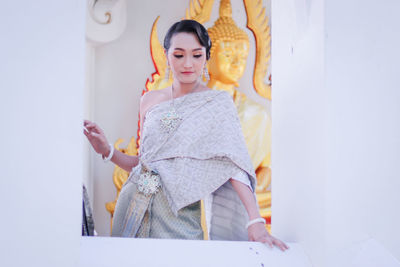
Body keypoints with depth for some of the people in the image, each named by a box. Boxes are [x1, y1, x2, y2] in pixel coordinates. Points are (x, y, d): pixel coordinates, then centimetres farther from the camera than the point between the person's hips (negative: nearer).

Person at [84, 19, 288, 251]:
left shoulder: (218, 104, -1)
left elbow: (234, 164, -11)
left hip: (182, 215, -3)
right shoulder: (150, 101, 11)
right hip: (137, 211, 4)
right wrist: (107, 151, 3)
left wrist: (256, 221, -22)